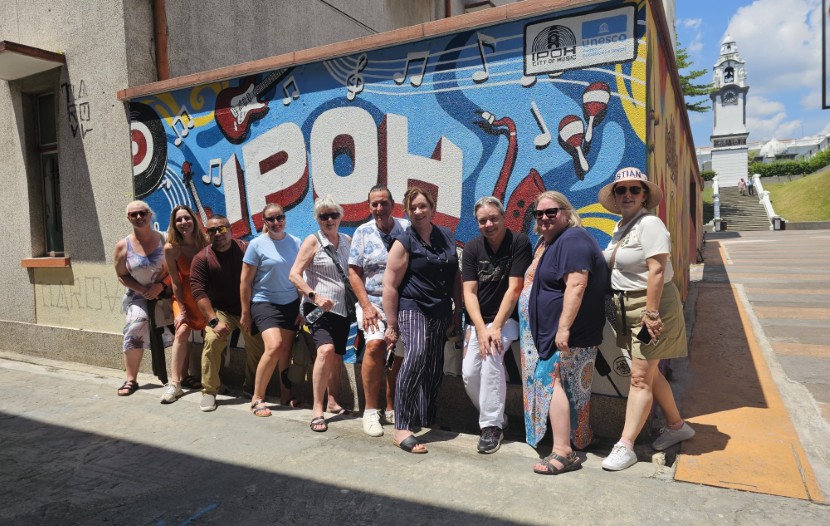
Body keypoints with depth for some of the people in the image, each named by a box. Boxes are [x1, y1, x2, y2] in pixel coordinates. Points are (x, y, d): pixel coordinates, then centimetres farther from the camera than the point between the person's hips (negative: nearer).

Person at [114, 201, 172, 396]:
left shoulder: (164, 239, -7)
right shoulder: (123, 246, -3)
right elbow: (122, 276, 2)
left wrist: (160, 285, -17)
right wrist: (143, 290, -12)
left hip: (165, 292, 0)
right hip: (139, 295, 1)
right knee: (135, 327, -19)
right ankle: (131, 380, -7)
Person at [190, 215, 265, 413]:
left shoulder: (245, 249, -5)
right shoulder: (201, 258, -5)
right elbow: (199, 292, -10)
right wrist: (214, 321, -20)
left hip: (248, 308, 1)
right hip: (220, 310, 0)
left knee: (257, 344, -11)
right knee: (212, 340, -23)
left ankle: (251, 386, 15)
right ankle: (209, 391, -9)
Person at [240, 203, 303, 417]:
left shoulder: (296, 243, 4)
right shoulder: (257, 244, -6)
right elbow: (245, 281, -3)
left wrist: (302, 308, 8)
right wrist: (245, 313, -2)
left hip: (291, 304, 4)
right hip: (265, 303, -4)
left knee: (286, 350, 4)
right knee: (274, 347, -18)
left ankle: (286, 395, 20)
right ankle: (257, 398, -4)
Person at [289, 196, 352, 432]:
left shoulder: (347, 241, 10)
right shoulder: (313, 241, -5)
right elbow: (294, 275, -11)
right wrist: (314, 296, -22)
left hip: (342, 308, 6)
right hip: (319, 307, -5)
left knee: (337, 356, 12)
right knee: (326, 350, -24)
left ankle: (332, 402, 30)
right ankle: (317, 409, -15)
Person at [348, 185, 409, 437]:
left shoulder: (407, 229, 2)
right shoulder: (363, 232, 3)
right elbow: (354, 273, 2)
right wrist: (366, 306, -7)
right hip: (372, 301, -1)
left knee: (399, 357, 6)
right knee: (375, 344, -23)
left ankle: (391, 409, 27)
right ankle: (370, 411, -10)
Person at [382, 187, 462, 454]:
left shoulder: (447, 236, 11)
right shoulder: (404, 241, -5)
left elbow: (456, 277, 17)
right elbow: (390, 285, -8)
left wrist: (458, 311, 14)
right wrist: (392, 324, -11)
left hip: (441, 313, 6)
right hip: (413, 309, -6)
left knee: (434, 370, 11)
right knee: (416, 356, -28)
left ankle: (427, 422, 29)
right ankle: (401, 429, -24)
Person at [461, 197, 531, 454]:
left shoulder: (519, 242, -11)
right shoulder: (472, 248, 0)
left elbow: (514, 289, -15)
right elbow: (469, 292, -5)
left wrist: (496, 327, -19)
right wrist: (480, 329, -17)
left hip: (507, 317, -4)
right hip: (478, 320, 4)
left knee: (491, 356, -28)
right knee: (469, 373, -6)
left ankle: (492, 426, -15)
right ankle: (496, 417, 20)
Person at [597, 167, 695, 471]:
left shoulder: (649, 224, -15)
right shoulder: (621, 227, 12)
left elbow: (657, 270, -22)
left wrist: (651, 314, -25)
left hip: (651, 303, -9)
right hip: (628, 307, 9)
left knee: (640, 377, -4)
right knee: (650, 373, 17)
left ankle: (625, 446, 2)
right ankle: (677, 426, 36)